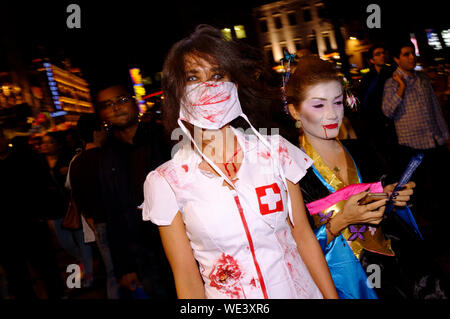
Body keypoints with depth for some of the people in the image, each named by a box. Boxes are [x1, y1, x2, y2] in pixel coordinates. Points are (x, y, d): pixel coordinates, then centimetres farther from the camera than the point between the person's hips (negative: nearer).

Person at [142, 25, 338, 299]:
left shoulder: (274, 150, -6)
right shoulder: (166, 182, -11)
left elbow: (303, 235, -2)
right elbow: (187, 279, -8)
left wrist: (332, 296, -3)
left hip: (299, 289, 2)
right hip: (227, 297, -1)